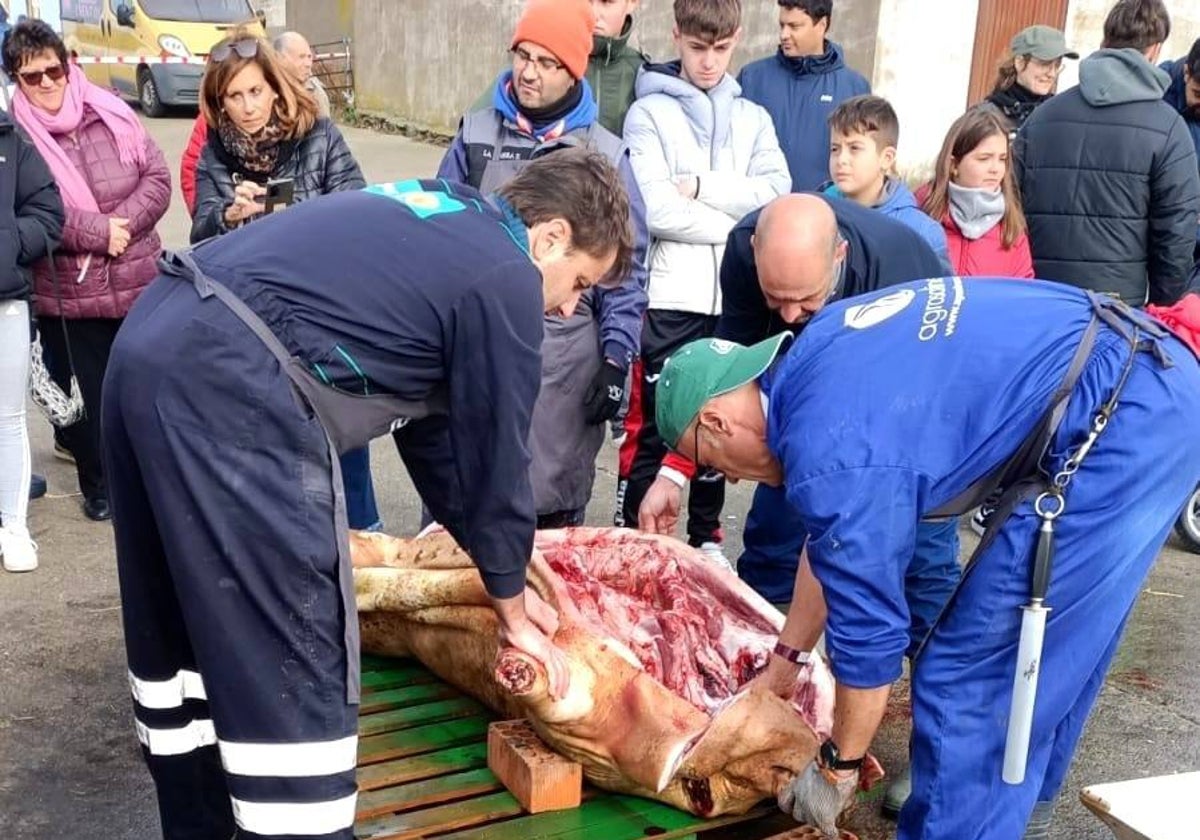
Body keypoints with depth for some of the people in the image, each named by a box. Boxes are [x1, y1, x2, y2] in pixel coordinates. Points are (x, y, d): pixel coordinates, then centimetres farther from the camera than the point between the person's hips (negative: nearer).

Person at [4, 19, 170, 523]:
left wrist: (124, 221, -16)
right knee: (93, 393, 8)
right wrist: (98, 230, -18)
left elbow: (157, 177, 0)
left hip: (138, 282, 3)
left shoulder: (111, 114, 2)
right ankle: (98, 484, 27)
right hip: (68, 292, -2)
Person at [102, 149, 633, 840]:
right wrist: (513, 608, 20)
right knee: (291, 657, -2)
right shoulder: (505, 281, -2)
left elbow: (432, 424, 28)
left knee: (186, 623, 21)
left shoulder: (443, 226, 24)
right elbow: (495, 456, 4)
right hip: (229, 385, -11)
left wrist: (504, 578, 33)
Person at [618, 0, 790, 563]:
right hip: (669, 298, -4)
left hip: (734, 299, 4)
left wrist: (701, 186, -10)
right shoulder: (649, 113, 1)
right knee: (651, 428, 1)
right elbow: (658, 212, -12)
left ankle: (706, 537, 26)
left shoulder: (753, 118, 13)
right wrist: (733, 225, -8)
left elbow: (777, 194, -2)